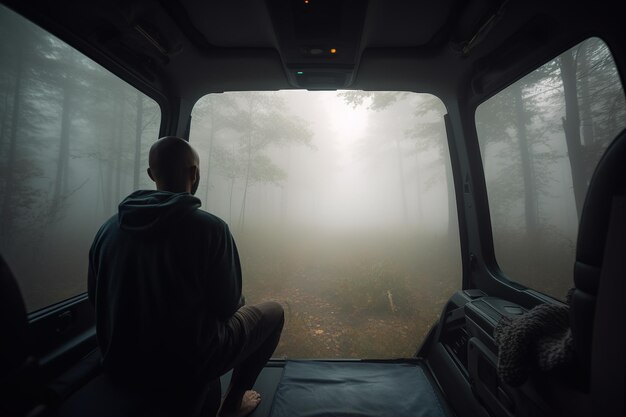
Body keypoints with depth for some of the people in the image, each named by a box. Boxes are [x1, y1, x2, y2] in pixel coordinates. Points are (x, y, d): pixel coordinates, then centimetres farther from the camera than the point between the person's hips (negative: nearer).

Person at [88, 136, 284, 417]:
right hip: (186, 364, -6)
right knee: (273, 312, 12)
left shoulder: (109, 227, -7)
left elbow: (97, 299, 5)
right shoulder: (210, 227, -26)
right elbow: (227, 306, -17)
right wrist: (237, 299, 7)